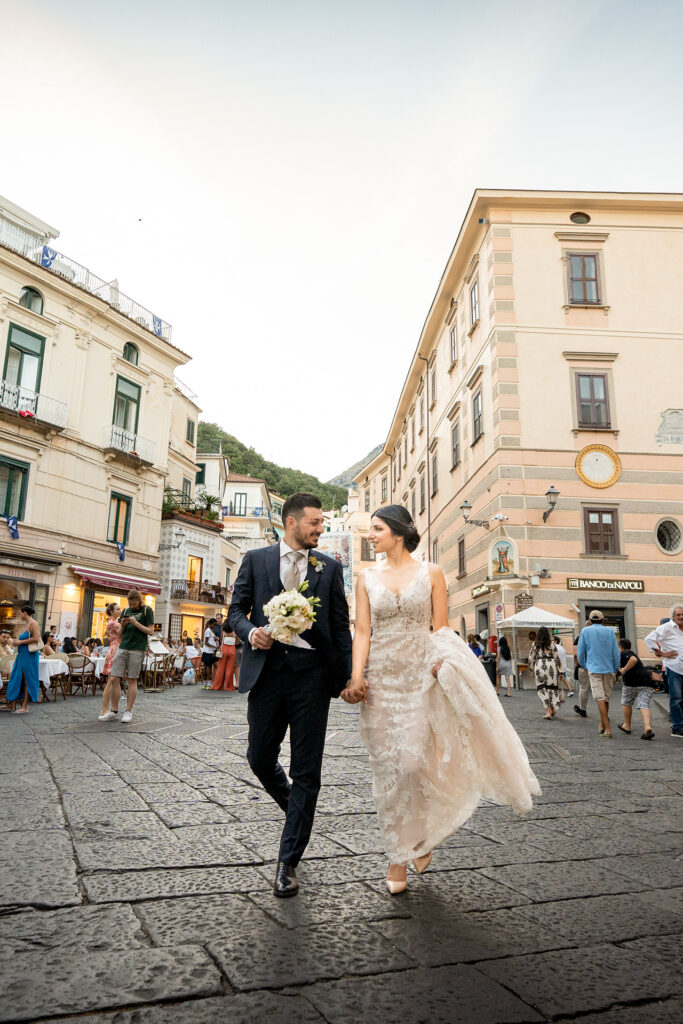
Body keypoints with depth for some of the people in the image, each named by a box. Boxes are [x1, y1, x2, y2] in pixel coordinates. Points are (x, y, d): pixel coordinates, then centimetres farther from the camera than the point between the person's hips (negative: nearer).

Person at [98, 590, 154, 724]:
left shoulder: (147, 610, 1)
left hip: (137, 649, -5)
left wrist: (136, 623, -14)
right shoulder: (125, 611, 15)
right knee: (114, 679, -1)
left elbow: (150, 631, -3)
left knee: (132, 680, 0)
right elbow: (120, 633, 18)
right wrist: (122, 625, -3)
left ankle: (128, 711, 8)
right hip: (123, 647, 5)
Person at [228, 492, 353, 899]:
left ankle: (288, 862, 16)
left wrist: (350, 675, -4)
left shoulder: (330, 567, 7)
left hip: (311, 671, 0)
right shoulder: (256, 559, 7)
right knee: (260, 758, 9)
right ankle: (297, 810, 41)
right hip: (268, 668, 1)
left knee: (307, 770, 2)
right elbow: (237, 609, 8)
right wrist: (251, 631, -14)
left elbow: (341, 625, 6)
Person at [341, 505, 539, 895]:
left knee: (412, 762, -8)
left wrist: (442, 661, -16)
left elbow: (441, 628, 2)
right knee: (388, 767, 4)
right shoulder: (367, 578, 6)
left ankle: (416, 840, 21)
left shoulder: (430, 574, 2)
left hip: (420, 676, -2)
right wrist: (357, 675, -10)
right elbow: (362, 631, 1)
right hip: (381, 678, 2)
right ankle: (400, 852, 21)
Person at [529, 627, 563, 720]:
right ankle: (553, 709, 18)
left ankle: (548, 711, -5)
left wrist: (532, 670, 17)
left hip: (539, 666, 0)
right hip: (551, 665, 0)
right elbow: (557, 658, 1)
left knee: (542, 689, 4)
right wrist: (560, 670, 9)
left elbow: (531, 658, 7)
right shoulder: (552, 644, 2)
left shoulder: (534, 644, 4)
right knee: (552, 687, 13)